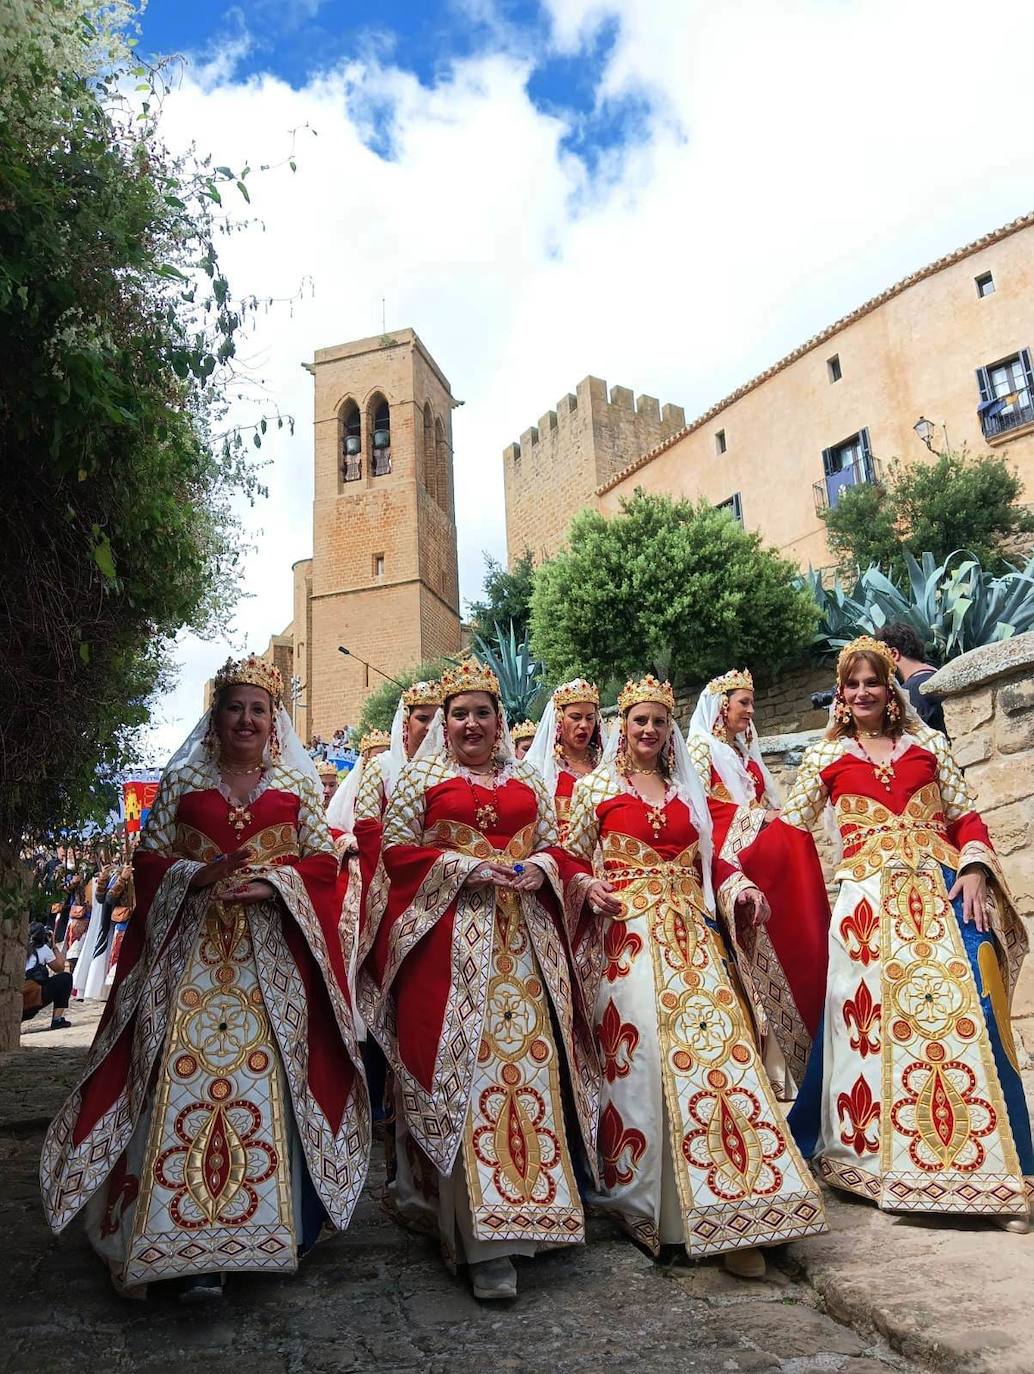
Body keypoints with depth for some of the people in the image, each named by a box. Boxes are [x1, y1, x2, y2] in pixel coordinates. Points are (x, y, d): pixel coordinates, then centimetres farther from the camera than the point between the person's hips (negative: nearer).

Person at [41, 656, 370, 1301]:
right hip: (192, 949, 0)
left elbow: (323, 861, 5)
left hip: (275, 953, 0)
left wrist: (271, 882, -12)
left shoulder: (299, 782, 8)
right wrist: (197, 877, -12)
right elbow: (149, 857, 6)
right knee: (188, 1077, -6)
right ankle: (197, 1253, 0)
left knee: (272, 1082, 0)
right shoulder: (182, 780, 9)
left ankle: (273, 1228, 16)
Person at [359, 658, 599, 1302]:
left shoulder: (528, 781, 17)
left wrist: (537, 867, -5)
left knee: (529, 1054, 2)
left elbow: (553, 844, 18)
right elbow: (397, 851, -1)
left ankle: (520, 1204, 17)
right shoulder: (420, 778, 7)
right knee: (462, 1061, -7)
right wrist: (467, 868, -11)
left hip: (525, 933, 4)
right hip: (450, 936, -4)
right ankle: (481, 1235, -2)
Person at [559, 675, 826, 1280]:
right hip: (627, 930, -3)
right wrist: (586, 886, -14)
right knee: (640, 1048, -9)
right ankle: (644, 1203, 6)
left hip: (690, 932, 4)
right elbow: (571, 855, 5)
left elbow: (710, 859, 20)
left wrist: (741, 890, 3)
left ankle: (734, 1197, -4)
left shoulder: (687, 791, 18)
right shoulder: (597, 786, 7)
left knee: (716, 1040, -9)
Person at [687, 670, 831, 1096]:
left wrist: (776, 817, 3)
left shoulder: (746, 752, 24)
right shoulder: (701, 748, 1)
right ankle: (766, 1062, -8)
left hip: (763, 856, 8)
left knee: (786, 943, 1)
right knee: (748, 951, -11)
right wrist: (758, 816, -8)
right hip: (728, 859, -7)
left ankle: (786, 1055, 5)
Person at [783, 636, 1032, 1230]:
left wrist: (974, 870, -5)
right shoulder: (826, 757, 10)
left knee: (969, 1014, -7)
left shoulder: (929, 744, 14)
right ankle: (893, 1167, 14)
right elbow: (788, 826, 7)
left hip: (944, 891, 1)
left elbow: (965, 815, 12)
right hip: (870, 901, -1)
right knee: (880, 1020, -2)